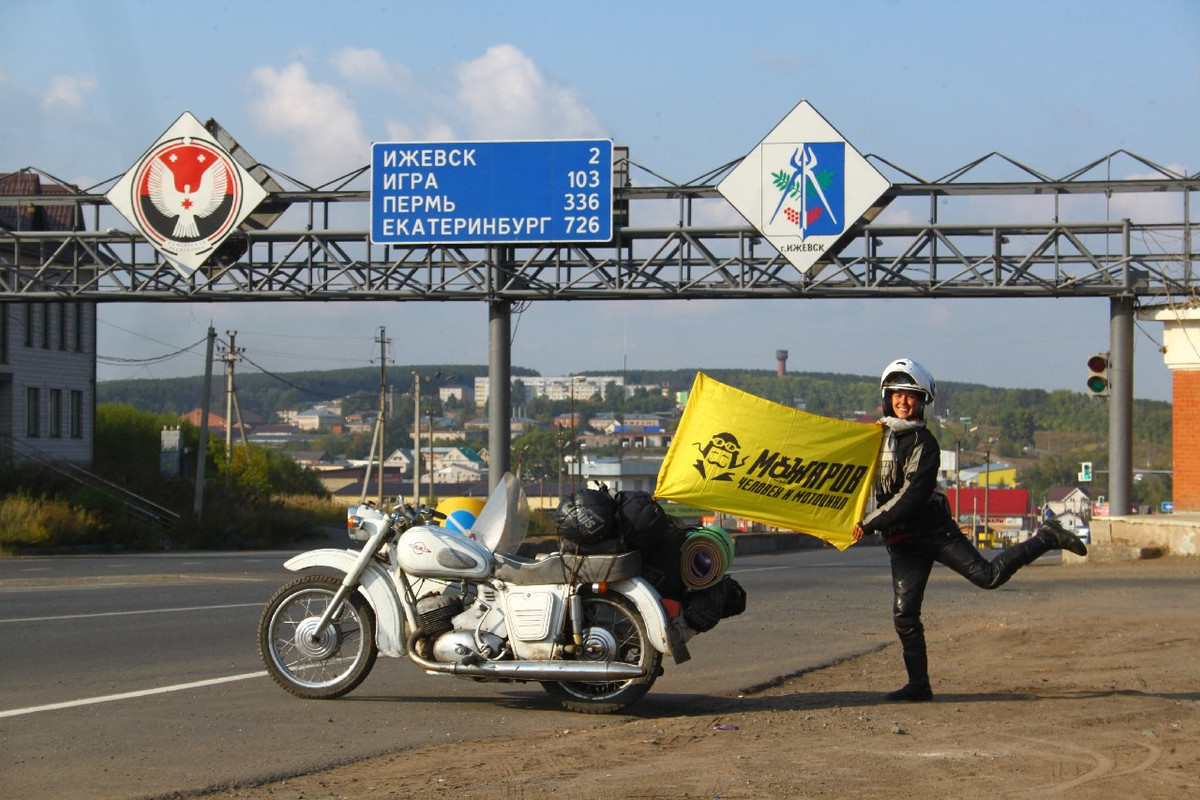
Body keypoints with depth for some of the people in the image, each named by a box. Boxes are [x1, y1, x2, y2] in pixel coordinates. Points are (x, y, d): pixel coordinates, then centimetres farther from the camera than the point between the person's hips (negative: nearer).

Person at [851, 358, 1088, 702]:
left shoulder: (923, 443, -8)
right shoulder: (875, 434, 12)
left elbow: (911, 495, -17)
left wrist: (870, 523, -19)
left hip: (933, 529, -5)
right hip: (901, 543, 5)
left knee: (988, 575, -16)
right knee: (904, 614, -3)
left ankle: (1046, 539, 3)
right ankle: (918, 684, 4)